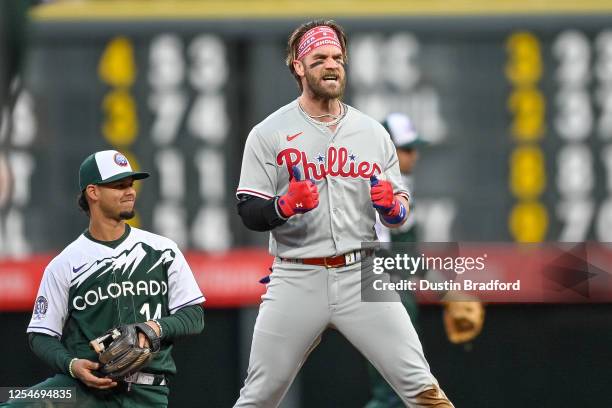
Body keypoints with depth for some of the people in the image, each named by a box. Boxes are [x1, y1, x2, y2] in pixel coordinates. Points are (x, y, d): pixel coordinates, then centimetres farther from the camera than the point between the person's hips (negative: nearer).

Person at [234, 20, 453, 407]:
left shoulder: (372, 132, 11)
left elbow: (401, 214, 14)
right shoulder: (269, 133, 1)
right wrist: (285, 205, -22)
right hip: (296, 283, -2)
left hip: (361, 276, 2)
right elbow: (249, 213, -2)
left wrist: (392, 207, -10)